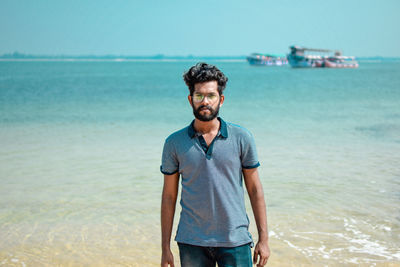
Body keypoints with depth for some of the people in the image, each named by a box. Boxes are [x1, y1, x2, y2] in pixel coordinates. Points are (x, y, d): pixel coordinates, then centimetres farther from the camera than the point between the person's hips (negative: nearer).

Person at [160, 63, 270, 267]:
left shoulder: (241, 138, -1)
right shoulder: (174, 143, 1)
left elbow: (255, 190, 4)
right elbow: (169, 196, 5)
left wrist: (263, 238, 0)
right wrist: (165, 247, 3)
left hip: (235, 241, -1)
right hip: (191, 242, 1)